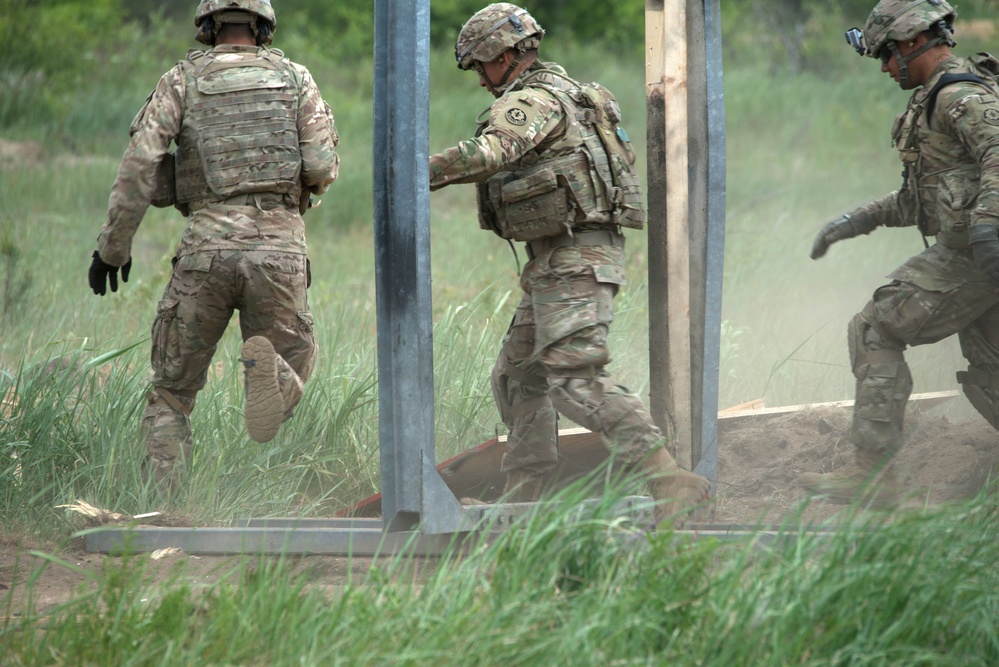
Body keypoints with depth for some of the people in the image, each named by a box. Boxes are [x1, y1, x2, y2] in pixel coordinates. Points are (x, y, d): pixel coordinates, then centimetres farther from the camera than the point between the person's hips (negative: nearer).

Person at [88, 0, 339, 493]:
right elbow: (322, 166, 2)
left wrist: (112, 245, 2)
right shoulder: (295, 78, 13)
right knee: (288, 379, 13)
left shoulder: (183, 80, 11)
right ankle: (266, 370, -25)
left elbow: (140, 161, -2)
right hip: (279, 248, 0)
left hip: (207, 249, 0)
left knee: (173, 388, 14)